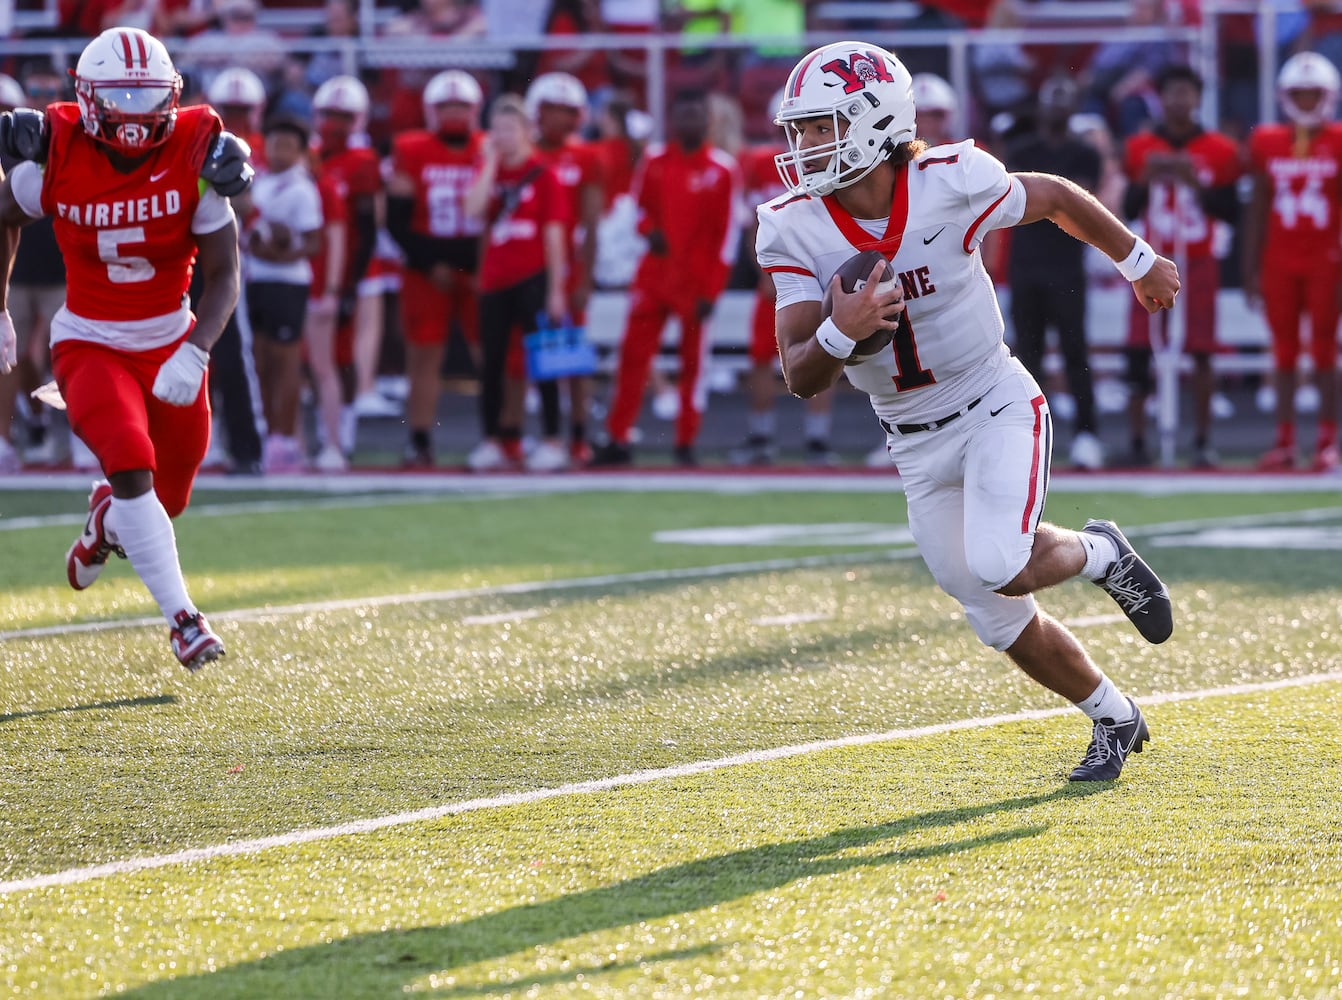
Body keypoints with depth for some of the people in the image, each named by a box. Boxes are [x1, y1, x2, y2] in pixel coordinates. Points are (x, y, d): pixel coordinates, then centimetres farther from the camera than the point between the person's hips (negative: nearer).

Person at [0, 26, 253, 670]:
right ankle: (183, 620, -18)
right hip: (90, 345, -2)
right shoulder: (56, 158, -14)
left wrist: (194, 353, -25)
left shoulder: (195, 160, -14)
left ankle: (106, 521, 46)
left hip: (170, 343, 2)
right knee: (132, 466, -24)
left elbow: (223, 277, -11)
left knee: (167, 498, 9)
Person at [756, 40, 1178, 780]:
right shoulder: (794, 230, -14)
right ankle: (1114, 720, 33)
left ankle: (1100, 554, 7)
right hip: (916, 445, 4)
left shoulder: (951, 183, -20)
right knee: (1003, 624, 8)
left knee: (1000, 568, -27)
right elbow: (801, 379, -15)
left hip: (995, 407, -4)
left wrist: (1139, 263, 15)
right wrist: (840, 332, -37)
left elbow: (1056, 198, 0)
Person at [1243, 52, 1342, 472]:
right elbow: (1256, 211, 10)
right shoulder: (1268, 144, 5)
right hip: (1279, 263, 2)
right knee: (1284, 353, 4)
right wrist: (1250, 270, 7)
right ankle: (1285, 441, 8)